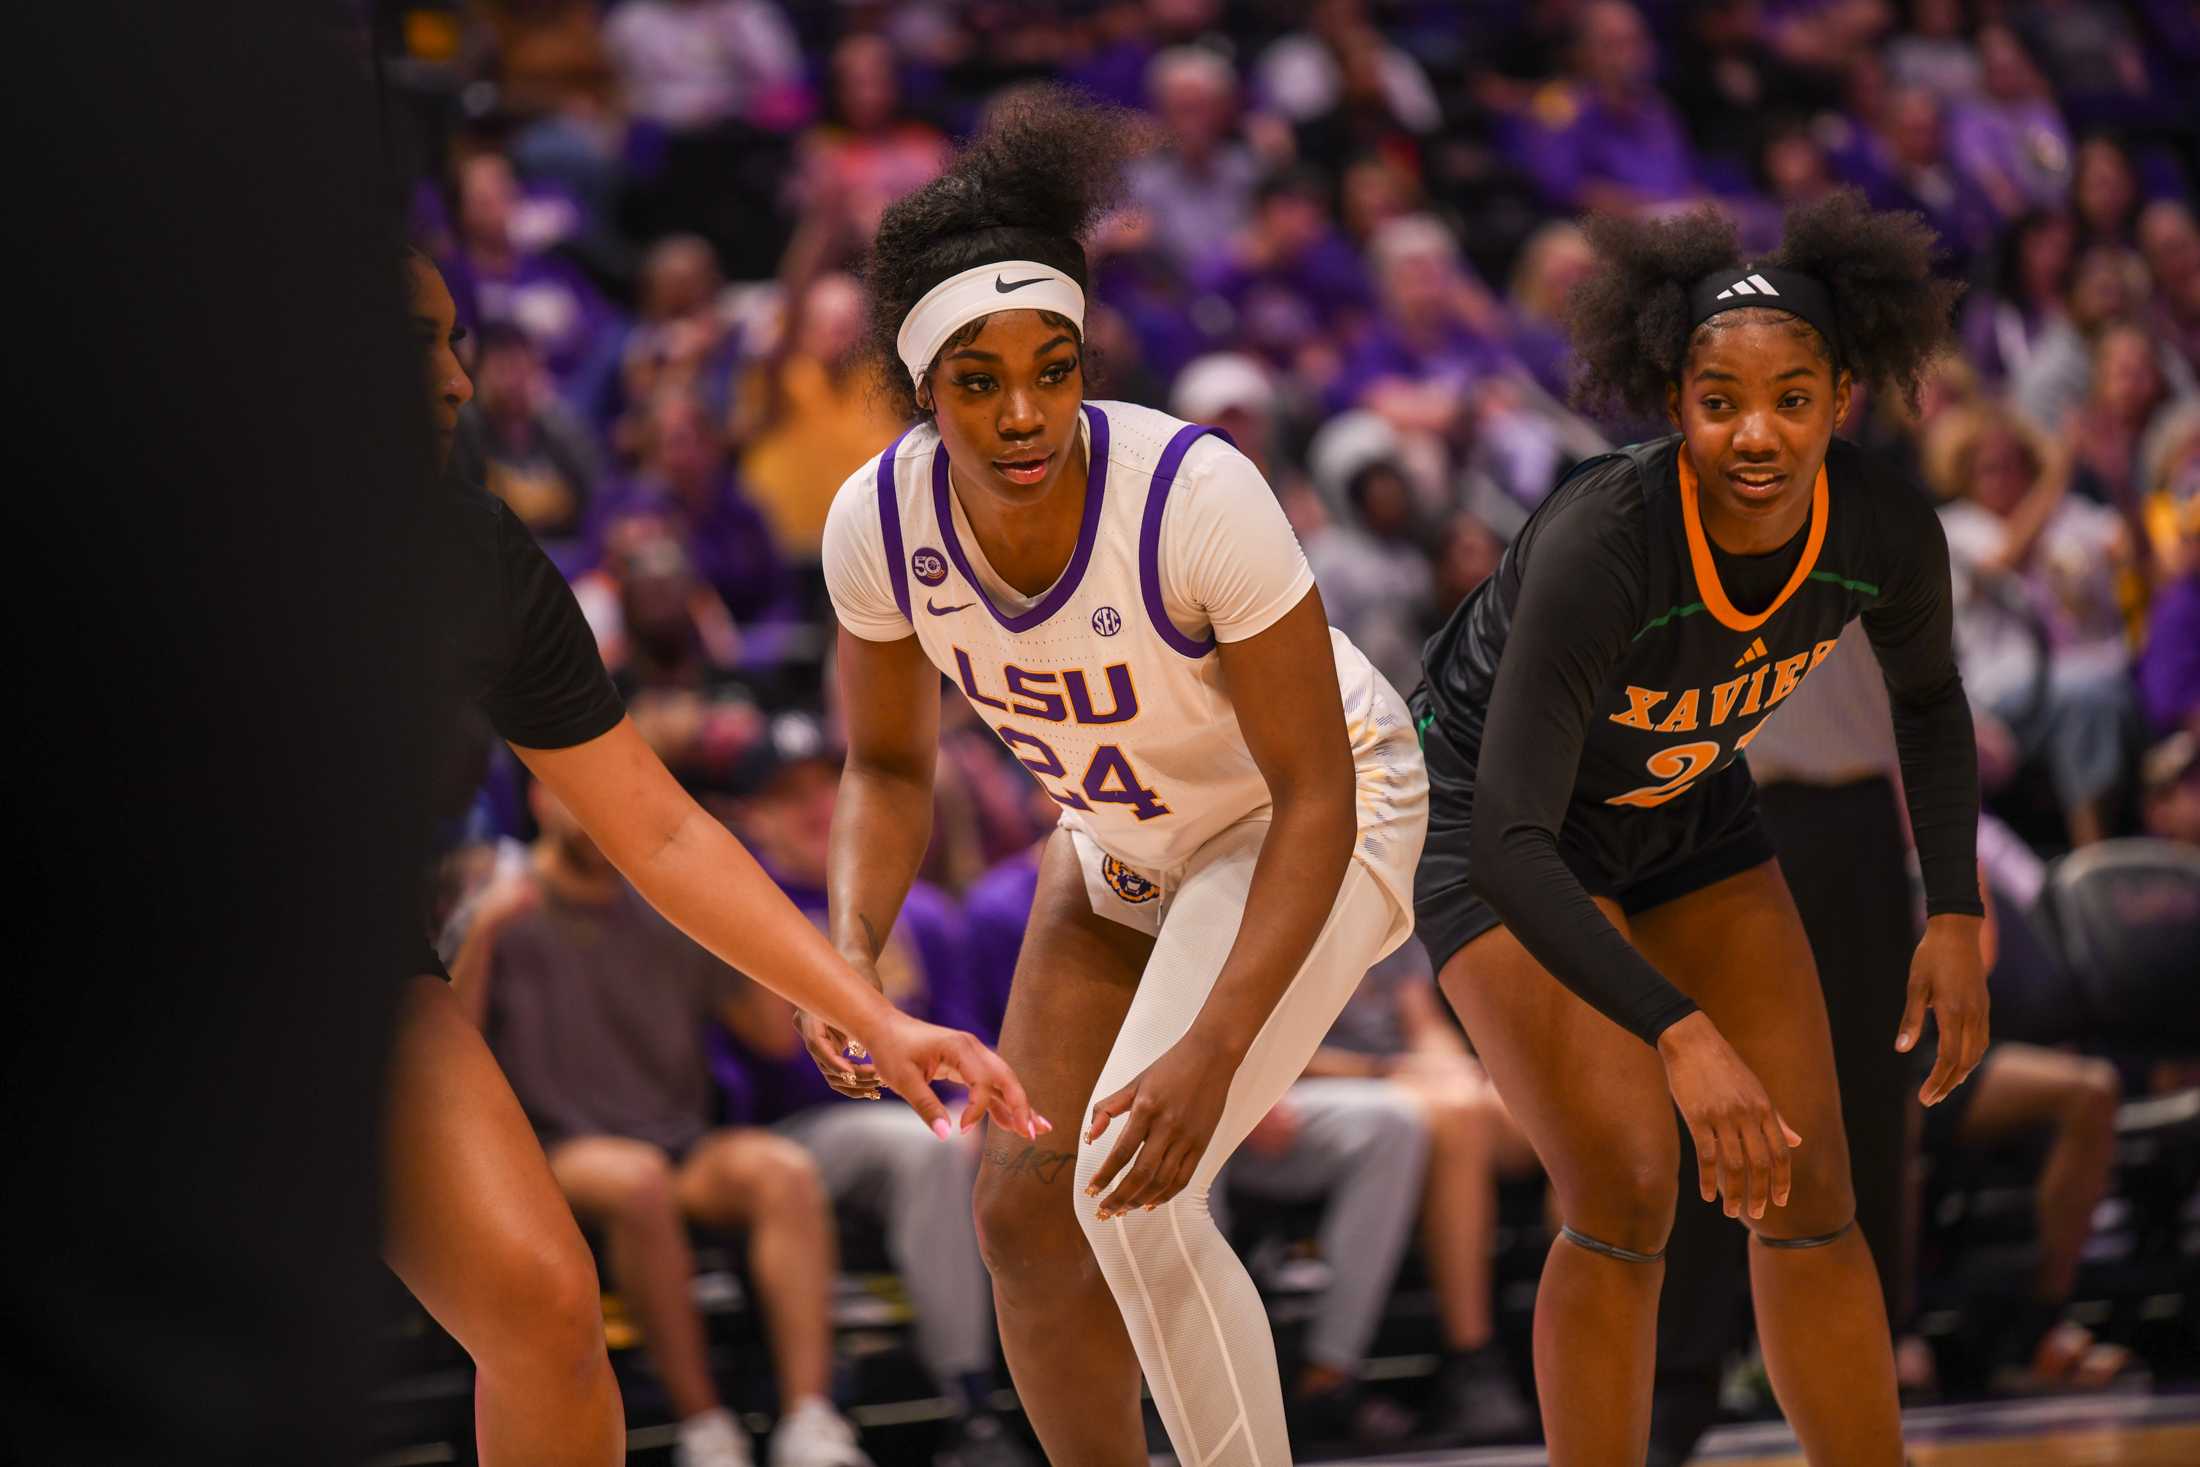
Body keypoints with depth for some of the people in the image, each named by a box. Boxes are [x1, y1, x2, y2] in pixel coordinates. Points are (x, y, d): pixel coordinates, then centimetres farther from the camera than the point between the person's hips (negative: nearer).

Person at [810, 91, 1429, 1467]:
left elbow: (1315, 798, -27)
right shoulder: (881, 523, -20)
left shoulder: (1199, 493, -34)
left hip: (1312, 829, -6)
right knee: (1024, 1212, 3)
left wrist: (1213, 1053, -35)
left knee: (1133, 1189, -23)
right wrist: (851, 953, -20)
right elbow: (892, 769, -1)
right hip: (1123, 839, 6)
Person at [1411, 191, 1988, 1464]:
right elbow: (1509, 847, -42)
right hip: (1495, 821, -5)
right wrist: (1680, 1037, -50)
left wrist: (1956, 916, -7)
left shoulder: (1885, 532, -23)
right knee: (1625, 1194, -19)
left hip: (1691, 810, 5)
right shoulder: (1599, 548, -39)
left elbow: (1929, 700, 2)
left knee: (1810, 1192, 1)